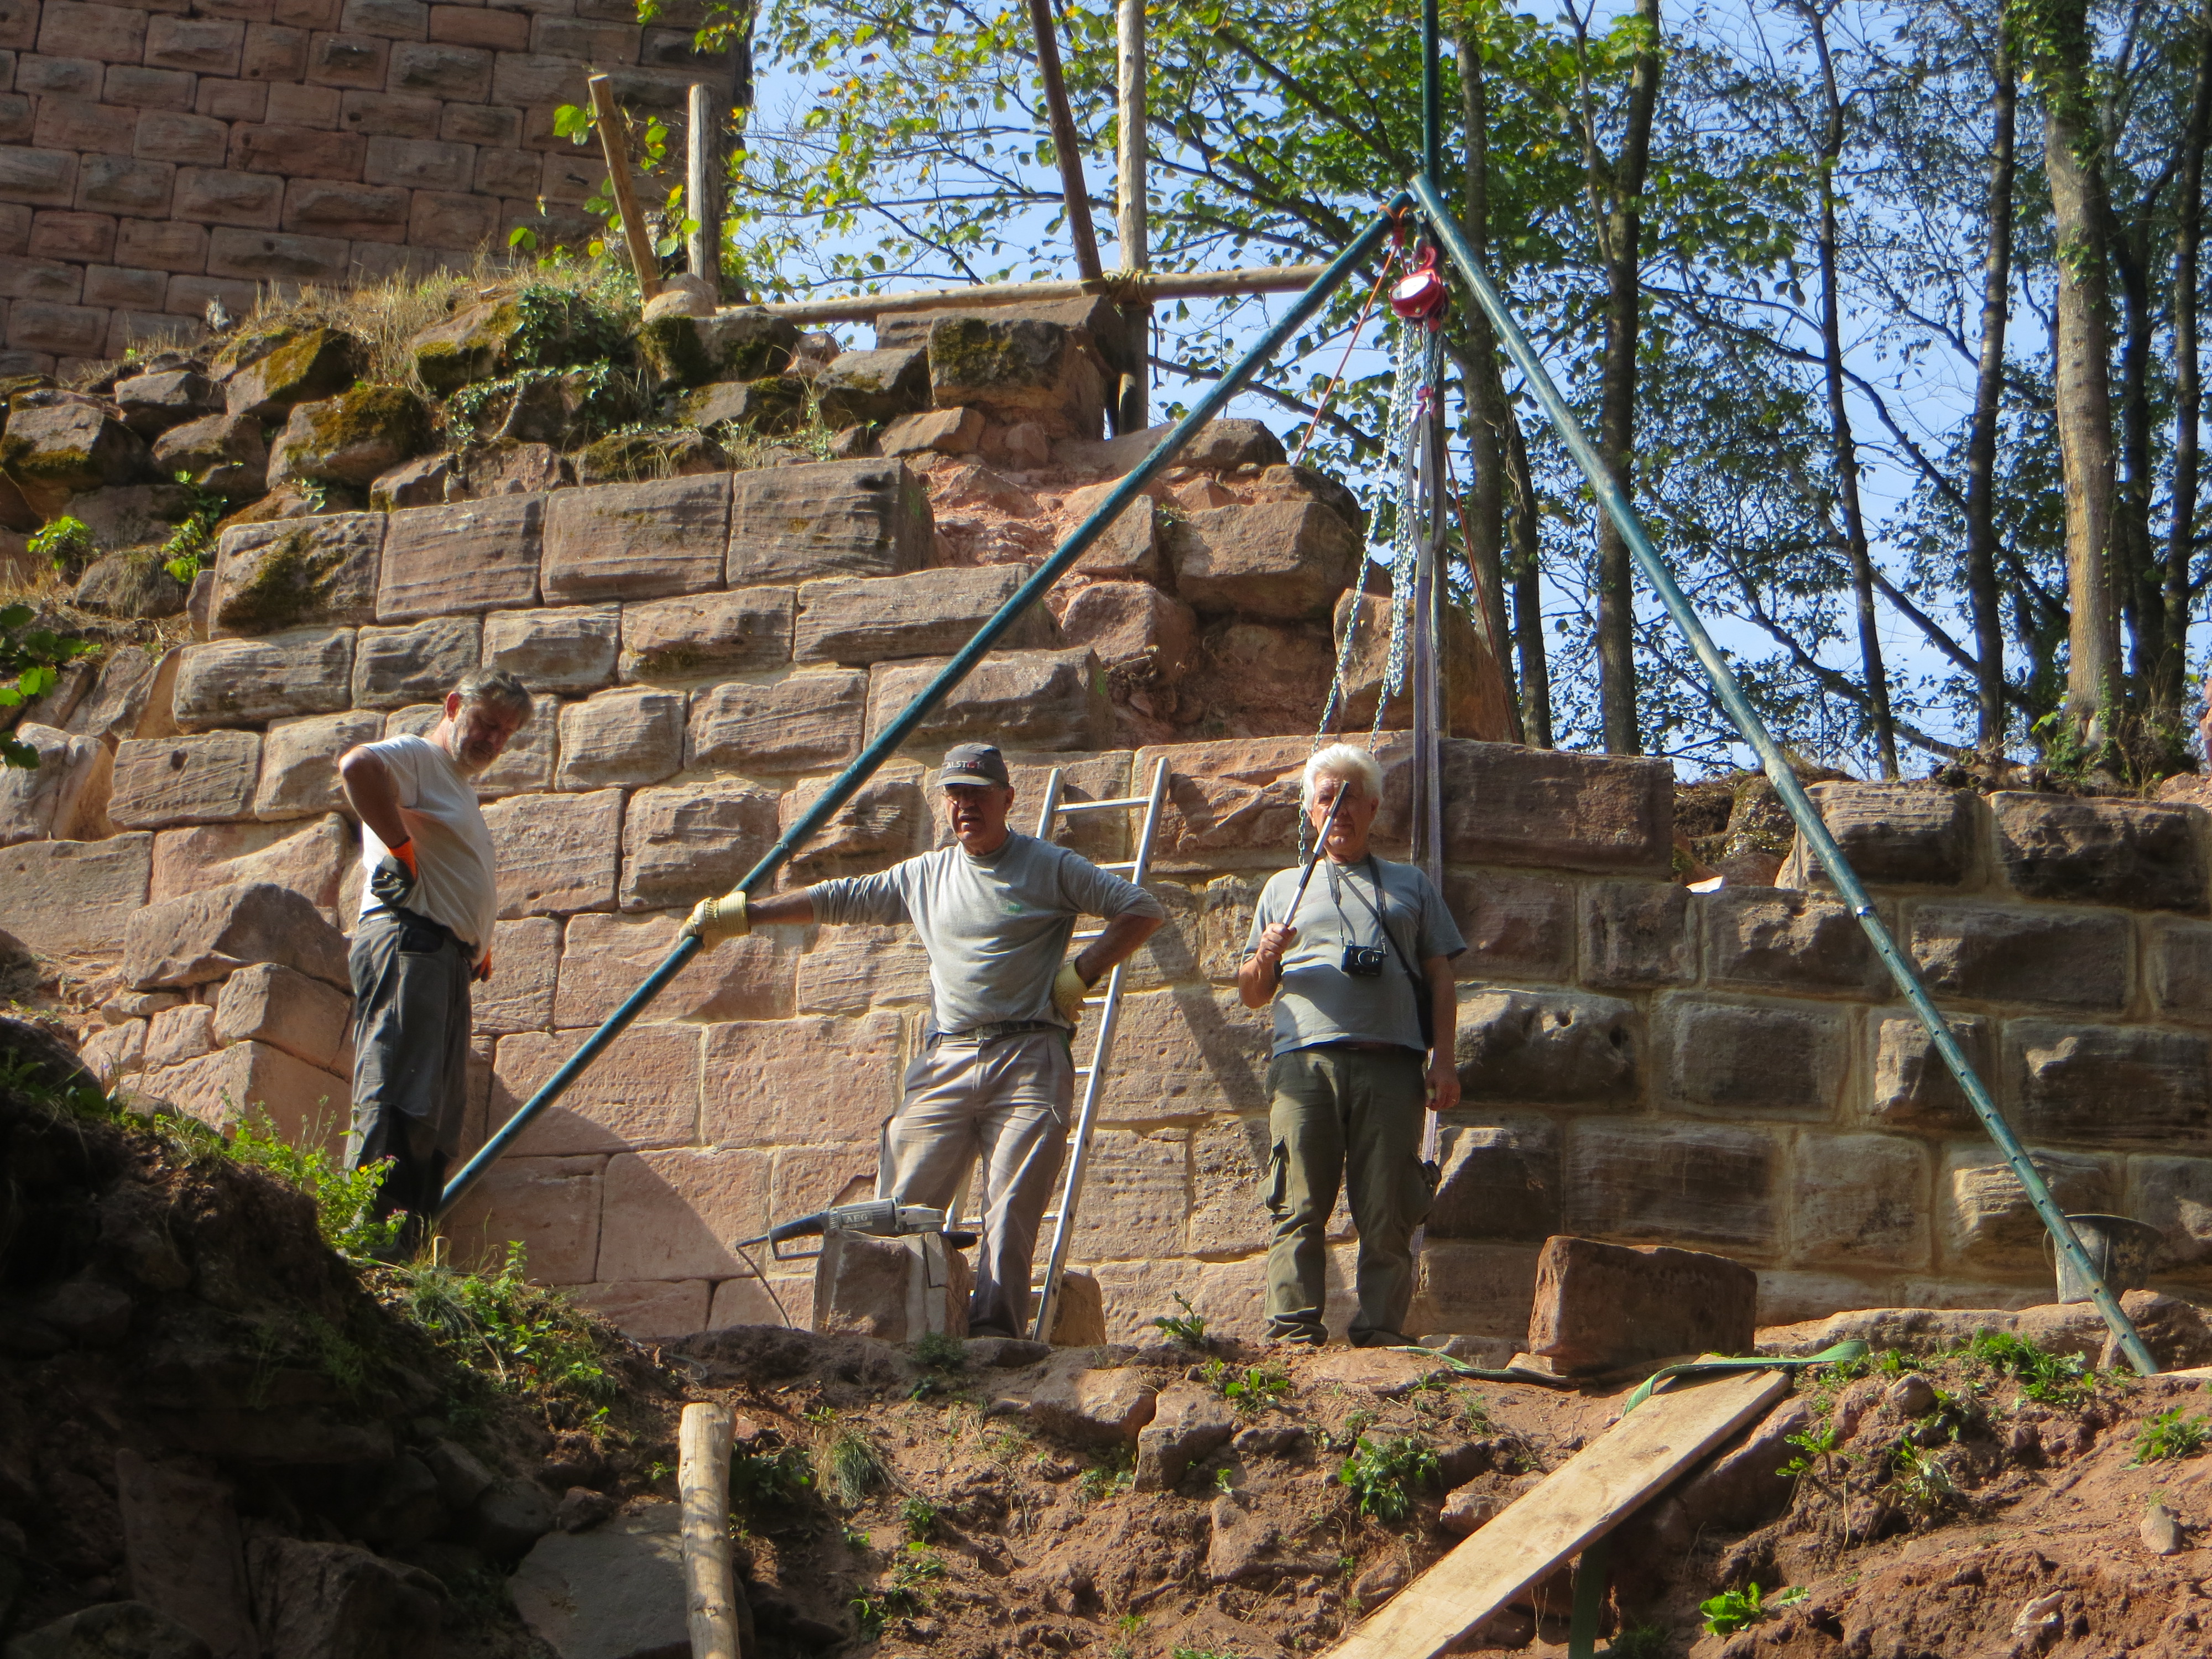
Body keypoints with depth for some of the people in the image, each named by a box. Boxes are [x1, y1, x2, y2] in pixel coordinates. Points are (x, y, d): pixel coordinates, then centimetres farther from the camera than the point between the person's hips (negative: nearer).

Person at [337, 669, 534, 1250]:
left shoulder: (460, 786, 29)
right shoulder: (417, 756, -1)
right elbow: (356, 765, -25)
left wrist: (479, 946, 19)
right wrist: (401, 848, -20)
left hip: (449, 959, 10)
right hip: (408, 944, -10)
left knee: (438, 1114, 4)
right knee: (397, 1098, -19)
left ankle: (403, 1251, 3)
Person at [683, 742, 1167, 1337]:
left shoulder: (1050, 868, 6)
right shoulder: (924, 876, 19)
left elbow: (1143, 909, 4)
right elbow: (838, 898, 24)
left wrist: (1079, 975, -3)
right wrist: (738, 914, 23)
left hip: (1028, 1061, -4)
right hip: (946, 1062, 4)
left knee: (1012, 1206, -13)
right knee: (903, 1203, -6)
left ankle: (993, 1328, -17)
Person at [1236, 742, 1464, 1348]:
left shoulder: (1411, 885, 24)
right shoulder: (1285, 887, 25)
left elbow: (1440, 979, 17)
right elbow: (1251, 994, 23)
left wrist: (1442, 1059, 3)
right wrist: (1265, 958, 0)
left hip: (1391, 1064, 0)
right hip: (1304, 1061, 0)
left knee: (1387, 1214, -6)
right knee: (1300, 1208, -8)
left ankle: (1381, 1333, -5)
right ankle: (1294, 1332, -10)